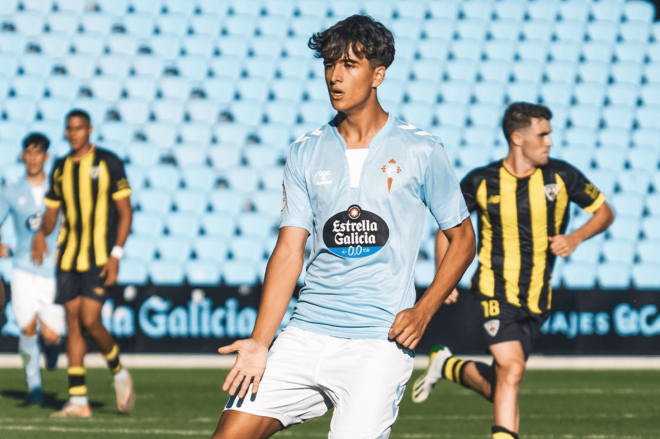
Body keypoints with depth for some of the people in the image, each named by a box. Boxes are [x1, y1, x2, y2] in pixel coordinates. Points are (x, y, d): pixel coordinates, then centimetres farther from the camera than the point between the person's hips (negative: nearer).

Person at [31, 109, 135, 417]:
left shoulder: (108, 163, -3)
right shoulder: (61, 169, 11)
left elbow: (125, 212, -4)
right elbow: (52, 212, 17)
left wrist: (116, 255, -12)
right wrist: (42, 233, -6)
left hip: (99, 258, -5)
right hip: (68, 258, 5)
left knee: (90, 321, -14)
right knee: (73, 325, 1)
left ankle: (119, 373, 13)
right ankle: (78, 400, 3)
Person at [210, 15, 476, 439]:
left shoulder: (420, 151, 0)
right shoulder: (306, 153, 9)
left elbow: (463, 237, 8)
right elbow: (289, 251, 6)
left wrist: (424, 310, -6)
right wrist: (260, 341, -5)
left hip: (380, 344, -3)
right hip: (306, 336, 4)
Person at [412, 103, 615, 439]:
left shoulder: (562, 176, -2)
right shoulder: (481, 182, -5)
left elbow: (604, 212, 9)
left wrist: (576, 237, -11)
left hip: (537, 299, 3)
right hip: (495, 293, -3)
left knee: (497, 387, 7)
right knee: (512, 368, -22)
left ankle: (447, 366, 35)